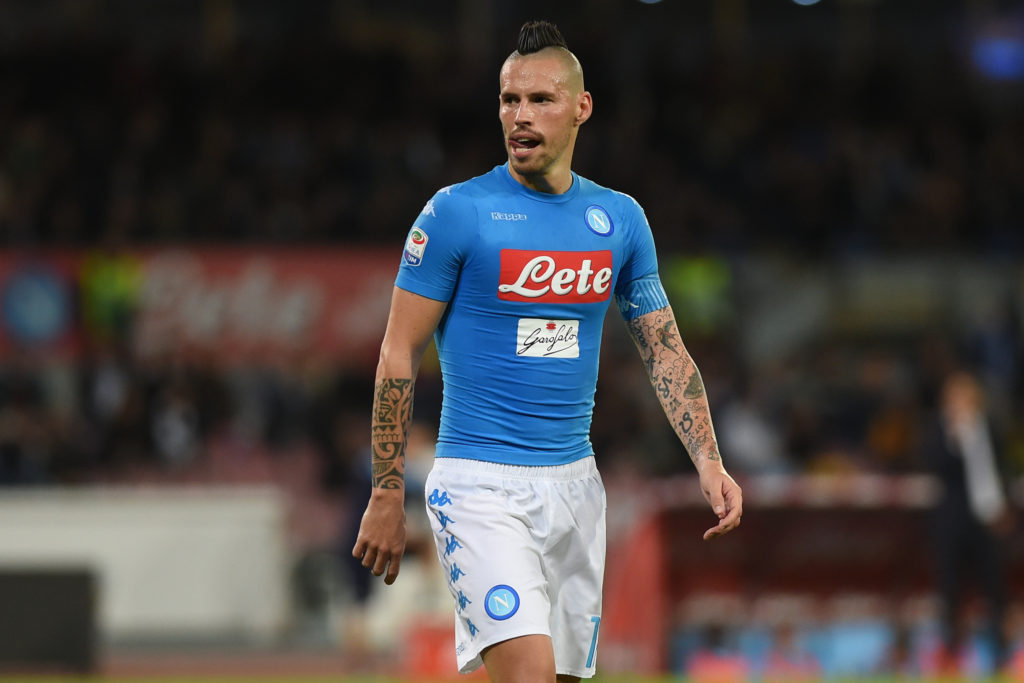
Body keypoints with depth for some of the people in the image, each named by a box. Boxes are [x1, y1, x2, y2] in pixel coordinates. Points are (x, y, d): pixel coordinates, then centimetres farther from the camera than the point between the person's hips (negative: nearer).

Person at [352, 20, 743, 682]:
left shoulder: (620, 218, 8)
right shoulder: (456, 212, -6)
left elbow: (666, 350, 12)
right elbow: (399, 356, -4)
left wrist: (709, 461, -2)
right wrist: (386, 498, -7)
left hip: (574, 481, 5)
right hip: (480, 483, -5)